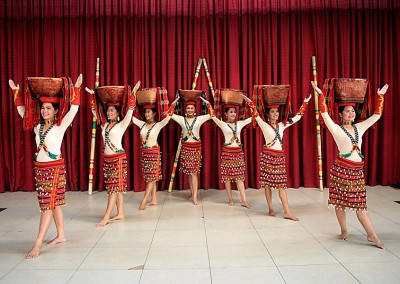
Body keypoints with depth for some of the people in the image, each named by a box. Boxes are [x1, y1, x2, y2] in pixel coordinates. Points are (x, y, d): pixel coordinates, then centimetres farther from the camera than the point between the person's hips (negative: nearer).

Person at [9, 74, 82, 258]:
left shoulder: (60, 126, -7)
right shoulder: (37, 126, 8)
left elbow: (74, 109, -16)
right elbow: (22, 110, 16)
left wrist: (76, 88, -21)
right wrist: (16, 91, 13)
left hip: (55, 168, -6)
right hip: (39, 168, 6)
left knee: (48, 204, -6)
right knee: (53, 203, 12)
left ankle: (38, 243, -5)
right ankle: (61, 235, 23)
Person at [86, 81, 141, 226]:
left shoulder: (121, 125, -5)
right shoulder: (105, 125, 12)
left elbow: (130, 110, -14)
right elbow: (95, 111, 20)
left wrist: (133, 92, -19)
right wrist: (92, 95, 18)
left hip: (118, 158, -7)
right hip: (107, 158, 7)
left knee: (115, 187, -5)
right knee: (116, 187, 10)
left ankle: (106, 217, -5)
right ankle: (120, 213, 17)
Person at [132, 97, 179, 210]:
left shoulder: (158, 125, -7)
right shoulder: (142, 124, 8)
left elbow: (168, 117, -20)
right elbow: (130, 116, 13)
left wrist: (172, 105, -28)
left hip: (154, 152, -6)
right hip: (144, 152, 6)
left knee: (151, 177, -4)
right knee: (149, 177, 9)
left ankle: (143, 201, -4)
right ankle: (154, 200, 16)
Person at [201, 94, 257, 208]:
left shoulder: (240, 123, 8)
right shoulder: (223, 124, -1)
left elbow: (254, 115, 7)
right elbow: (213, 116, -14)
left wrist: (249, 102, 3)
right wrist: (208, 103, -15)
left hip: (238, 152, 3)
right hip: (227, 152, -3)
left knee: (239, 175, 3)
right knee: (227, 176, 3)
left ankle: (244, 200, 3)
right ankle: (230, 199, 15)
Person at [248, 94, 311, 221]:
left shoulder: (282, 125, 11)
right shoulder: (264, 125, -2)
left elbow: (297, 117, 17)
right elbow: (256, 115, -17)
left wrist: (304, 103, 19)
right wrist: (250, 103, -28)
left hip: (280, 156, 4)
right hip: (268, 155, -4)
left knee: (281, 184, 2)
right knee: (267, 183, 2)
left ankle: (287, 211, 0)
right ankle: (270, 209, 13)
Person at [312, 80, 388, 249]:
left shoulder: (359, 127, 10)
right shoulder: (337, 129, -5)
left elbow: (376, 115, 17)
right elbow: (324, 113, -17)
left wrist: (380, 96, 18)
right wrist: (320, 94, -21)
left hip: (357, 170, 4)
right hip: (342, 170, -4)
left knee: (360, 203, 6)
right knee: (340, 201, 5)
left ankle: (372, 235, 10)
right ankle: (344, 231, 20)